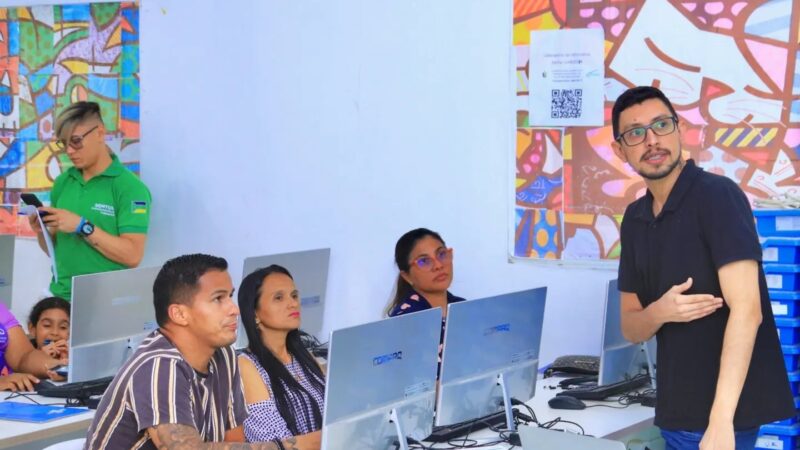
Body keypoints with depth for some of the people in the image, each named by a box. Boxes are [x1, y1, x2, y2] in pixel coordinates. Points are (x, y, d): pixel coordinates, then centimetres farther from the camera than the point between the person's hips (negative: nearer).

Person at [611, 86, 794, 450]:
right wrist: (659, 312, -12)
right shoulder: (634, 218, 9)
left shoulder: (717, 195, -13)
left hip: (724, 410, -7)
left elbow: (746, 310, -20)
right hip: (676, 411, 7)